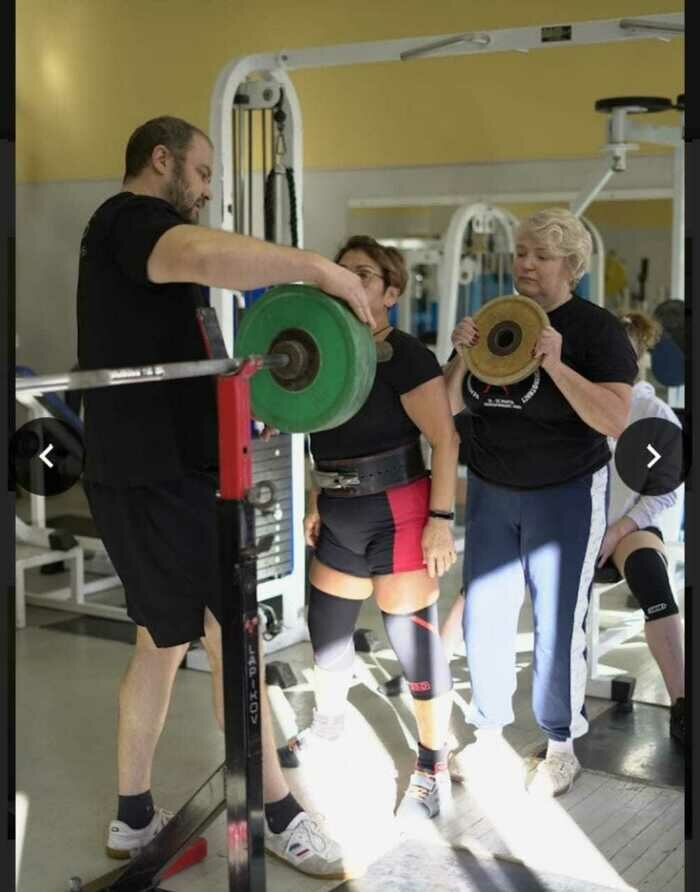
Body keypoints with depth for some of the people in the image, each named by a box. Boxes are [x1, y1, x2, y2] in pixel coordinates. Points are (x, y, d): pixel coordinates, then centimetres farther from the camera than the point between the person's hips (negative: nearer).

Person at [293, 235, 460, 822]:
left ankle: (434, 767, 15)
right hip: (341, 520, 7)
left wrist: (441, 520, -19)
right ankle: (329, 723, 44)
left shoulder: (405, 356, -13)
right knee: (326, 630, 17)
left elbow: (445, 440, -16)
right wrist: (316, 503, 16)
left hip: (398, 516, -7)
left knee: (412, 636, -2)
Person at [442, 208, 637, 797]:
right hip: (491, 492, 5)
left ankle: (562, 747, 19)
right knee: (483, 617, 8)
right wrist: (462, 357, -13)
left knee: (558, 625, 2)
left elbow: (615, 420, -21)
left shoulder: (596, 329, -9)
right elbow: (452, 405, 5)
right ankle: (490, 731, 26)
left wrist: (557, 366, -30)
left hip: (564, 495, -5)